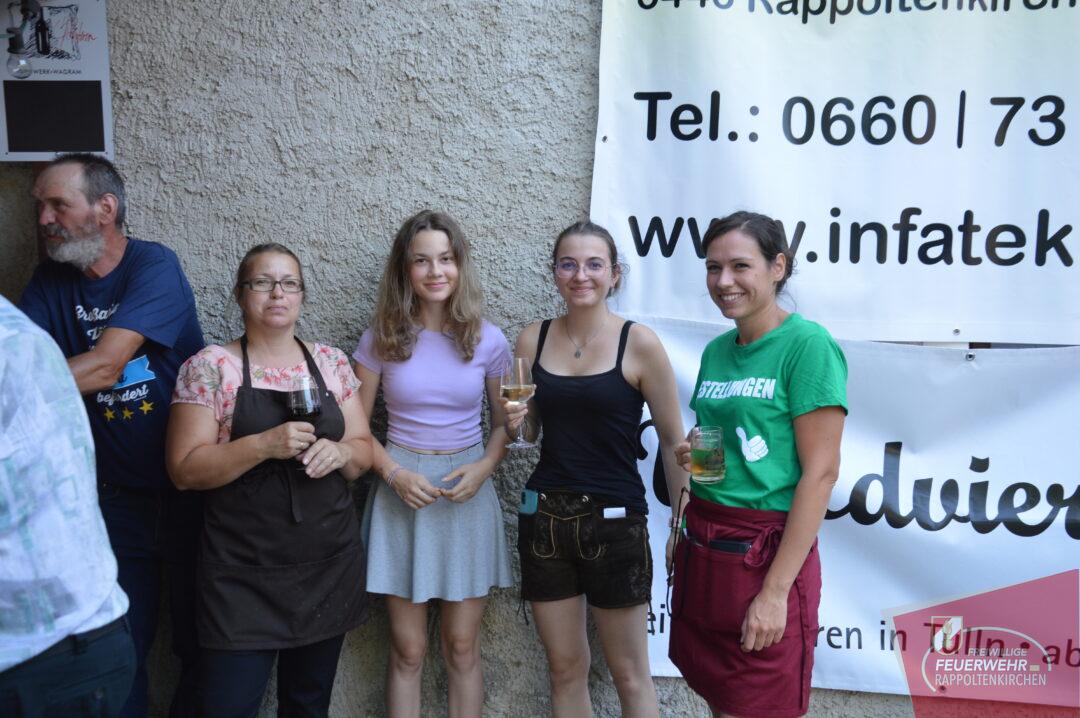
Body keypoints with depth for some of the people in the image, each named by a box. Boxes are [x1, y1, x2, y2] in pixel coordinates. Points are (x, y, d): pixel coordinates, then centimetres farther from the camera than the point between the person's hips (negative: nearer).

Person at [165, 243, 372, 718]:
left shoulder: (332, 362, 6)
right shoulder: (209, 367, -4)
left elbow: (364, 450, 10)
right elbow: (184, 470, -9)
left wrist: (340, 451, -13)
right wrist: (263, 445, -22)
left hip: (329, 566, 4)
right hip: (242, 576, -3)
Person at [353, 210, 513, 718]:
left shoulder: (489, 341, -1)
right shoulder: (381, 339, -2)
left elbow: (503, 423, 8)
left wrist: (485, 467, -10)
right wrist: (396, 474, -14)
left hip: (468, 497, 1)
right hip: (402, 494, 0)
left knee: (462, 646, 8)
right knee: (408, 650, 7)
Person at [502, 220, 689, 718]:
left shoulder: (639, 344, -8)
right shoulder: (533, 340, 3)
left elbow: (672, 441, -2)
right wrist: (517, 421, -8)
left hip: (614, 521, -3)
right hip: (545, 517, 4)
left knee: (630, 675, 7)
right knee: (565, 668, 13)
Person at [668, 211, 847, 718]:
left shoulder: (808, 345, -12)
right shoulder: (716, 350, 10)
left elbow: (821, 472, -16)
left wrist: (775, 590, -19)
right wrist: (689, 456, -2)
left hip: (765, 554, -7)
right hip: (702, 547, 7)